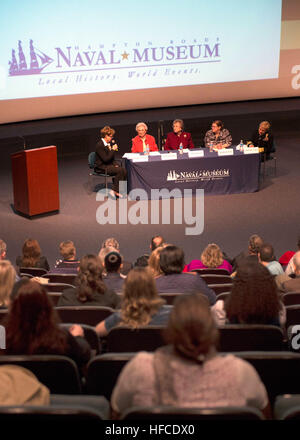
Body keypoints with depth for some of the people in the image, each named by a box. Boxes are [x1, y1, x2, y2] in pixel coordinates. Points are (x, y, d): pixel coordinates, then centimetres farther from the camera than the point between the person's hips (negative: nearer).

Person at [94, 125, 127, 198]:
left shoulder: (109, 143, 11)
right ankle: (115, 191, -16)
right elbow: (106, 159, -22)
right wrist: (113, 150, -16)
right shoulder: (99, 145, -16)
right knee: (119, 170, -26)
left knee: (124, 170, -16)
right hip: (101, 167, -8)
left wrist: (115, 164, 0)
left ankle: (119, 191, -11)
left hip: (109, 164, 8)